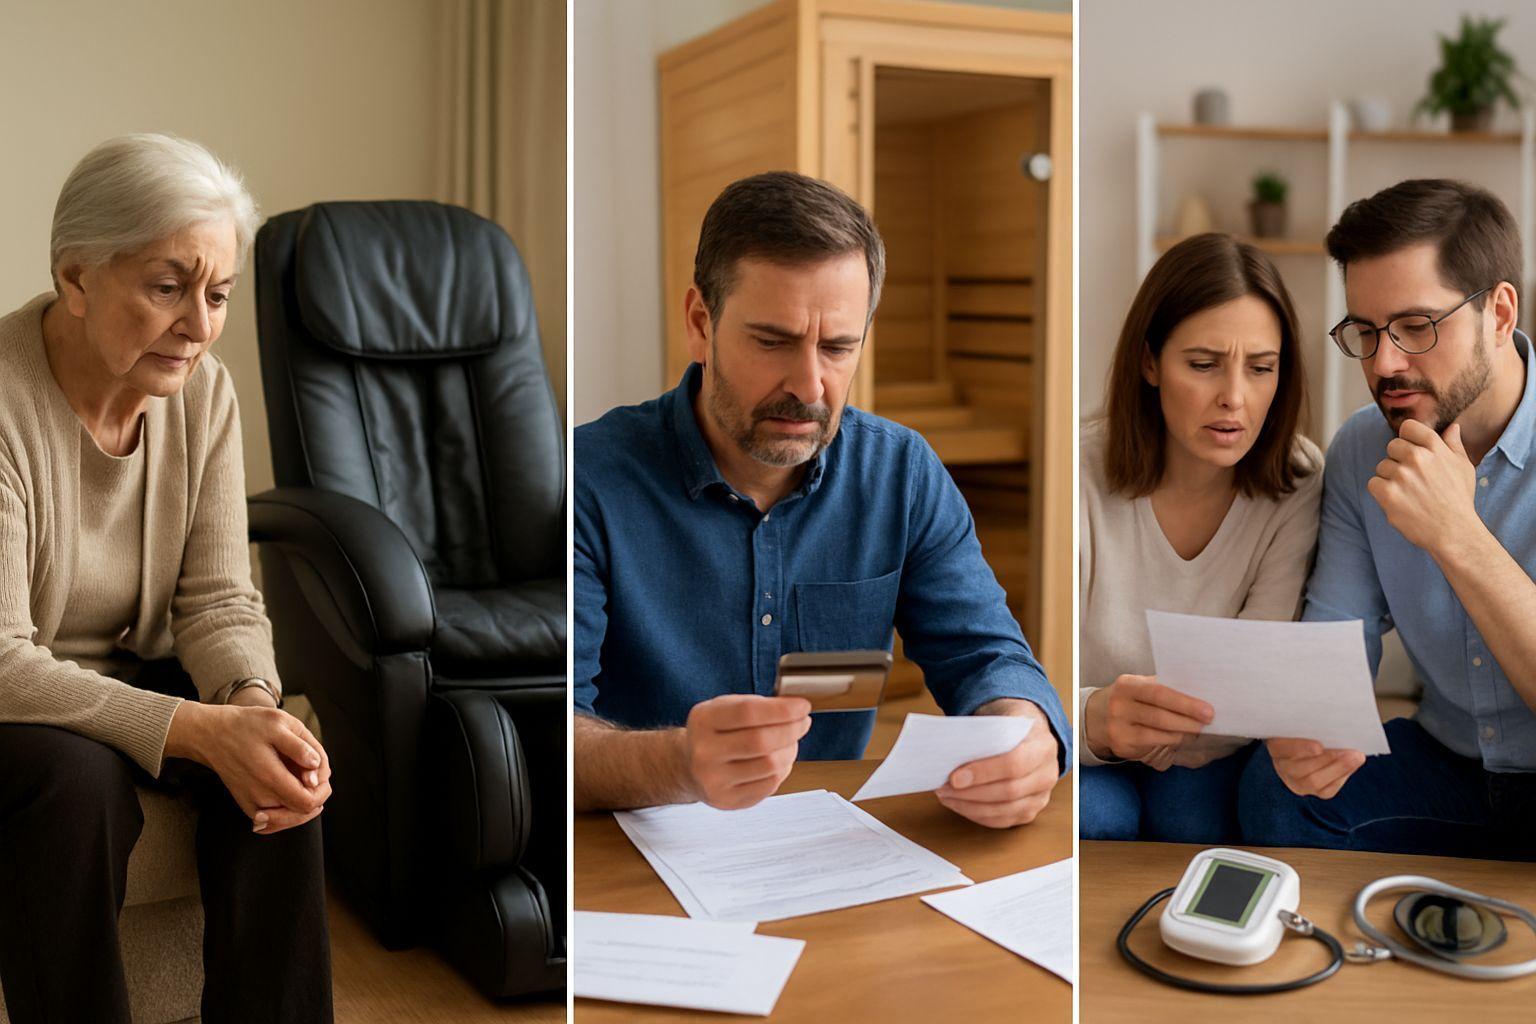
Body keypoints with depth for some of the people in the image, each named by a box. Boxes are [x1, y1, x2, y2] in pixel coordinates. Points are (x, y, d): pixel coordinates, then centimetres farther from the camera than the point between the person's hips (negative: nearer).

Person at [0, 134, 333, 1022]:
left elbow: (217, 601, -7)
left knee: (281, 767, -20)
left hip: (128, 678, 5)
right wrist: (201, 730, -37)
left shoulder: (203, 391, -8)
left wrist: (253, 706, -29)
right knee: (79, 778, -34)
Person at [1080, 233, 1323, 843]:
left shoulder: (1298, 484, -14)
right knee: (1096, 817, -31)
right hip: (1089, 754, -1)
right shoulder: (1083, 476, -21)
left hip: (1207, 751, 1)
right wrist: (1093, 718, -49)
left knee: (1193, 813, -30)